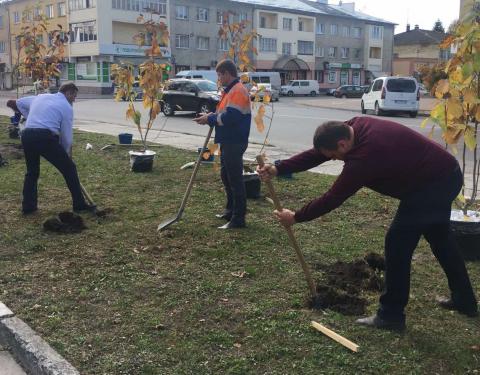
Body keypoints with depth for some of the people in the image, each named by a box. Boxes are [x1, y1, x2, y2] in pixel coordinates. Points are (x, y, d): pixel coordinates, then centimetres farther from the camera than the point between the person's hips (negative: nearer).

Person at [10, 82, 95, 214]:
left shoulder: (39, 97, 25)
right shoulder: (66, 106, 9)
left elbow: (11, 103, 34)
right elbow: (67, 135, 9)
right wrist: (67, 155, 22)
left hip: (26, 135, 6)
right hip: (45, 137, -6)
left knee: (32, 171, 24)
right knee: (69, 168, 8)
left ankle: (28, 206, 23)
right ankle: (79, 205, 11)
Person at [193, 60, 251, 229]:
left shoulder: (238, 91, -17)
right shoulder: (230, 90, 16)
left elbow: (229, 117, -26)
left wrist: (210, 118, -13)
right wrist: (211, 117, 4)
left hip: (235, 143, -11)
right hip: (228, 142, 11)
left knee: (235, 179, -6)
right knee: (226, 176, 19)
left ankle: (238, 218, 0)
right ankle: (230, 210, 32)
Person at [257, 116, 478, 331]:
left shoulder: (365, 155, -31)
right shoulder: (354, 128, -6)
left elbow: (332, 199, -23)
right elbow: (315, 155, 0)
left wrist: (296, 217, -11)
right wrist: (278, 169, -6)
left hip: (432, 185, -10)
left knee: (397, 243, -6)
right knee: (440, 239, 23)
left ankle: (391, 315, 4)